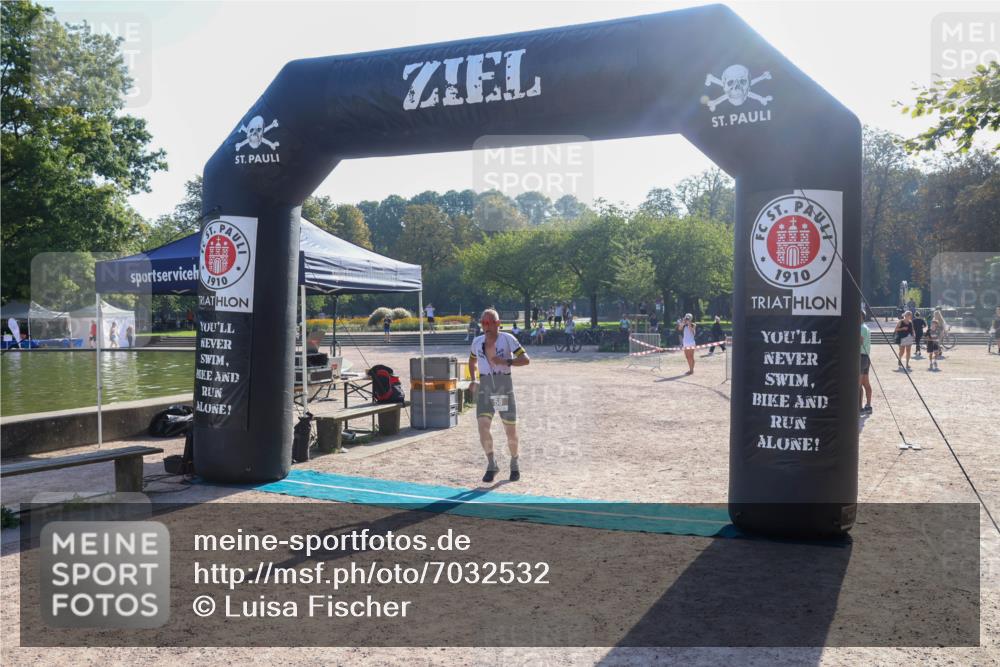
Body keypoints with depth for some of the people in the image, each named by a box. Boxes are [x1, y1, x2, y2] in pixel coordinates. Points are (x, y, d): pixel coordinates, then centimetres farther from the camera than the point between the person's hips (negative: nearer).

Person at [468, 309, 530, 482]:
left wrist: (505, 361, -26)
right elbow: (472, 361, 24)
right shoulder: (477, 342, 4)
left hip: (505, 388, -2)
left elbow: (526, 360, -13)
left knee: (511, 430, 6)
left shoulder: (507, 339, -8)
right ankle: (491, 465, 3)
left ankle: (514, 464, 31)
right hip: (485, 389, 2)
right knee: (483, 427, -14)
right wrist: (473, 380, 9)